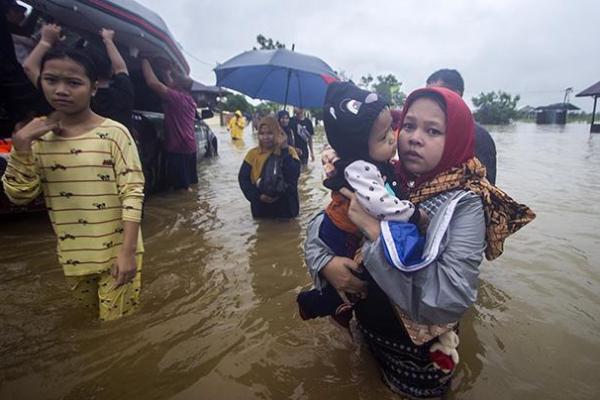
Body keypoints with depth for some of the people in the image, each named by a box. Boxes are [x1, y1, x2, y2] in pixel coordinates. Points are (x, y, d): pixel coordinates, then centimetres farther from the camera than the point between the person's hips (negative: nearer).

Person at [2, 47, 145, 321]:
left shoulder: (114, 133, -13)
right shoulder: (39, 136, 2)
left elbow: (133, 192, -16)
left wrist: (128, 251, -21)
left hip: (117, 252, -5)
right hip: (73, 255, 5)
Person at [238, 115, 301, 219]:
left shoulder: (289, 152, -6)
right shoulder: (253, 153, -2)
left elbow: (293, 176, -22)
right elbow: (243, 178, -4)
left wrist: (284, 150, -23)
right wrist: (258, 196, -17)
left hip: (285, 207, -1)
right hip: (261, 208, 1)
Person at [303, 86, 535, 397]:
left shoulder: (465, 205, -22)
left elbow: (450, 301, -34)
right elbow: (321, 223, -3)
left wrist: (376, 229, -33)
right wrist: (325, 262, -22)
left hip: (417, 357, -3)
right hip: (366, 332, 4)